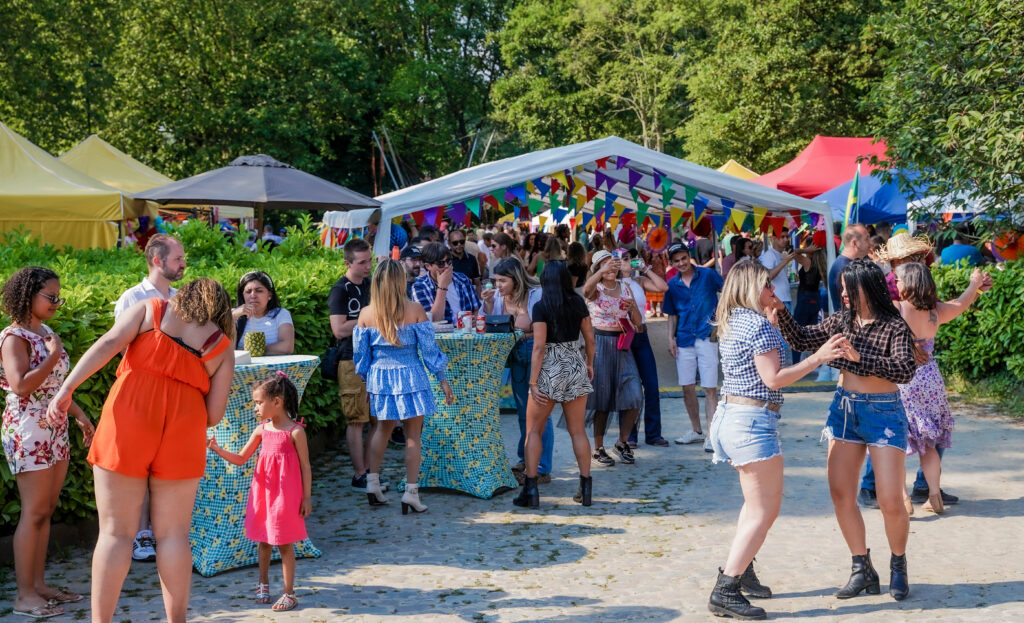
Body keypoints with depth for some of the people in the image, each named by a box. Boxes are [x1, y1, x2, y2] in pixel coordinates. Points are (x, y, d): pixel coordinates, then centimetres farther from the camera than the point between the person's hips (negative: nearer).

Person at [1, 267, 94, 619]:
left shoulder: (47, 333, 13)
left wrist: (80, 415, 19)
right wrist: (53, 355, -16)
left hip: (55, 430, 8)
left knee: (46, 510, 10)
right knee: (34, 512, -5)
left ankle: (39, 584, 18)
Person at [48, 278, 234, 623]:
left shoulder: (149, 309, 14)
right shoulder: (222, 347, 14)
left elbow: (109, 343, -3)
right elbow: (214, 414, 7)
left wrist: (67, 388, -8)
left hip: (128, 421, 0)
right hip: (184, 432, 1)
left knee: (116, 531, 5)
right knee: (173, 535, 10)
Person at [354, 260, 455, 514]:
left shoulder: (366, 314, -5)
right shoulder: (415, 310, -11)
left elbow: (361, 353, 4)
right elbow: (429, 348, -7)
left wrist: (365, 380, 19)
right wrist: (442, 379, 3)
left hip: (379, 378, 3)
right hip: (410, 378, -3)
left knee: (383, 429, 23)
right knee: (413, 435, 5)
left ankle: (372, 483, 27)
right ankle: (411, 493, 5)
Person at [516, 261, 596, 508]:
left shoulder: (541, 307, -11)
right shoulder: (578, 302, 2)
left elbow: (539, 347, -15)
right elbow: (590, 338, 7)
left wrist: (533, 382, -13)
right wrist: (589, 364, 23)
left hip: (550, 369, -4)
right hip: (576, 367, 4)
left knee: (533, 430, 7)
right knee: (578, 430, 11)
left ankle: (531, 489, 2)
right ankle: (586, 488, 12)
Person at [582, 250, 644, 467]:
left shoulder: (625, 288, 11)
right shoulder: (595, 289, -2)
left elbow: (637, 322, 12)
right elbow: (586, 290, -30)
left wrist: (632, 307, -9)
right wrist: (604, 270, -45)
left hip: (622, 346, 4)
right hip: (600, 343, -4)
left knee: (634, 396, -4)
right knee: (602, 399, -1)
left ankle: (622, 442, 14)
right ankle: (598, 449, 11)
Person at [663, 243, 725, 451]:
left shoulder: (707, 275, -2)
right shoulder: (672, 285, 7)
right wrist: (671, 338, 4)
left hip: (707, 338, -4)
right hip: (684, 340, 4)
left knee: (710, 388, -6)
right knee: (687, 387, 8)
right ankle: (696, 430, 23)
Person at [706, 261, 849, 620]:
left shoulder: (733, 322, 13)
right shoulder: (757, 324, -15)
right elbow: (773, 378, -19)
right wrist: (819, 357, -17)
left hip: (730, 415, 10)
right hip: (753, 420, -10)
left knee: (757, 504, 23)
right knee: (765, 510, -6)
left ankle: (741, 573, 31)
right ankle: (725, 593, -8)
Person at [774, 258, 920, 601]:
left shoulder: (894, 326, -12)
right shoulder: (841, 321, 4)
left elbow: (905, 370, -24)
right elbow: (801, 339, 9)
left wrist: (858, 356, -30)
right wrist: (781, 310, -5)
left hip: (883, 413, -5)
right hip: (844, 410, 5)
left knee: (891, 501, -4)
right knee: (841, 495, 4)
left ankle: (899, 567, 22)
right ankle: (862, 569, 18)